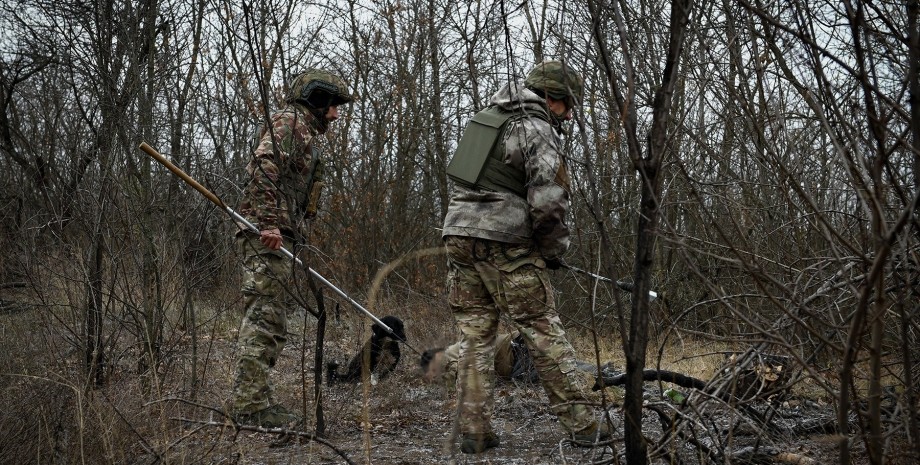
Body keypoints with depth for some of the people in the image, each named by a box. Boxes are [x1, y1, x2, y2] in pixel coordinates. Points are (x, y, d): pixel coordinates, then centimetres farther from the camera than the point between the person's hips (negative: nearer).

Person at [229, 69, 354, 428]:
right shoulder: (289, 122, -2)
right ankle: (251, 404, -16)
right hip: (267, 236, -10)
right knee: (264, 318, -14)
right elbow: (263, 166, -19)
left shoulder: (304, 134, 29)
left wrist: (294, 239, 23)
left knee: (271, 325, 10)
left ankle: (254, 402, 13)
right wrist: (268, 221, -27)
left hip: (277, 238, 10)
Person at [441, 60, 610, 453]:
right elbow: (547, 201, -18)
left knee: (475, 336, 8)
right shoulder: (539, 130, -8)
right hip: (505, 244, -7)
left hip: (458, 234, 7)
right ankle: (580, 425, 6)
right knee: (545, 335, 1)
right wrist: (554, 250, -3)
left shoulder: (486, 117, 17)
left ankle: (474, 431, 7)